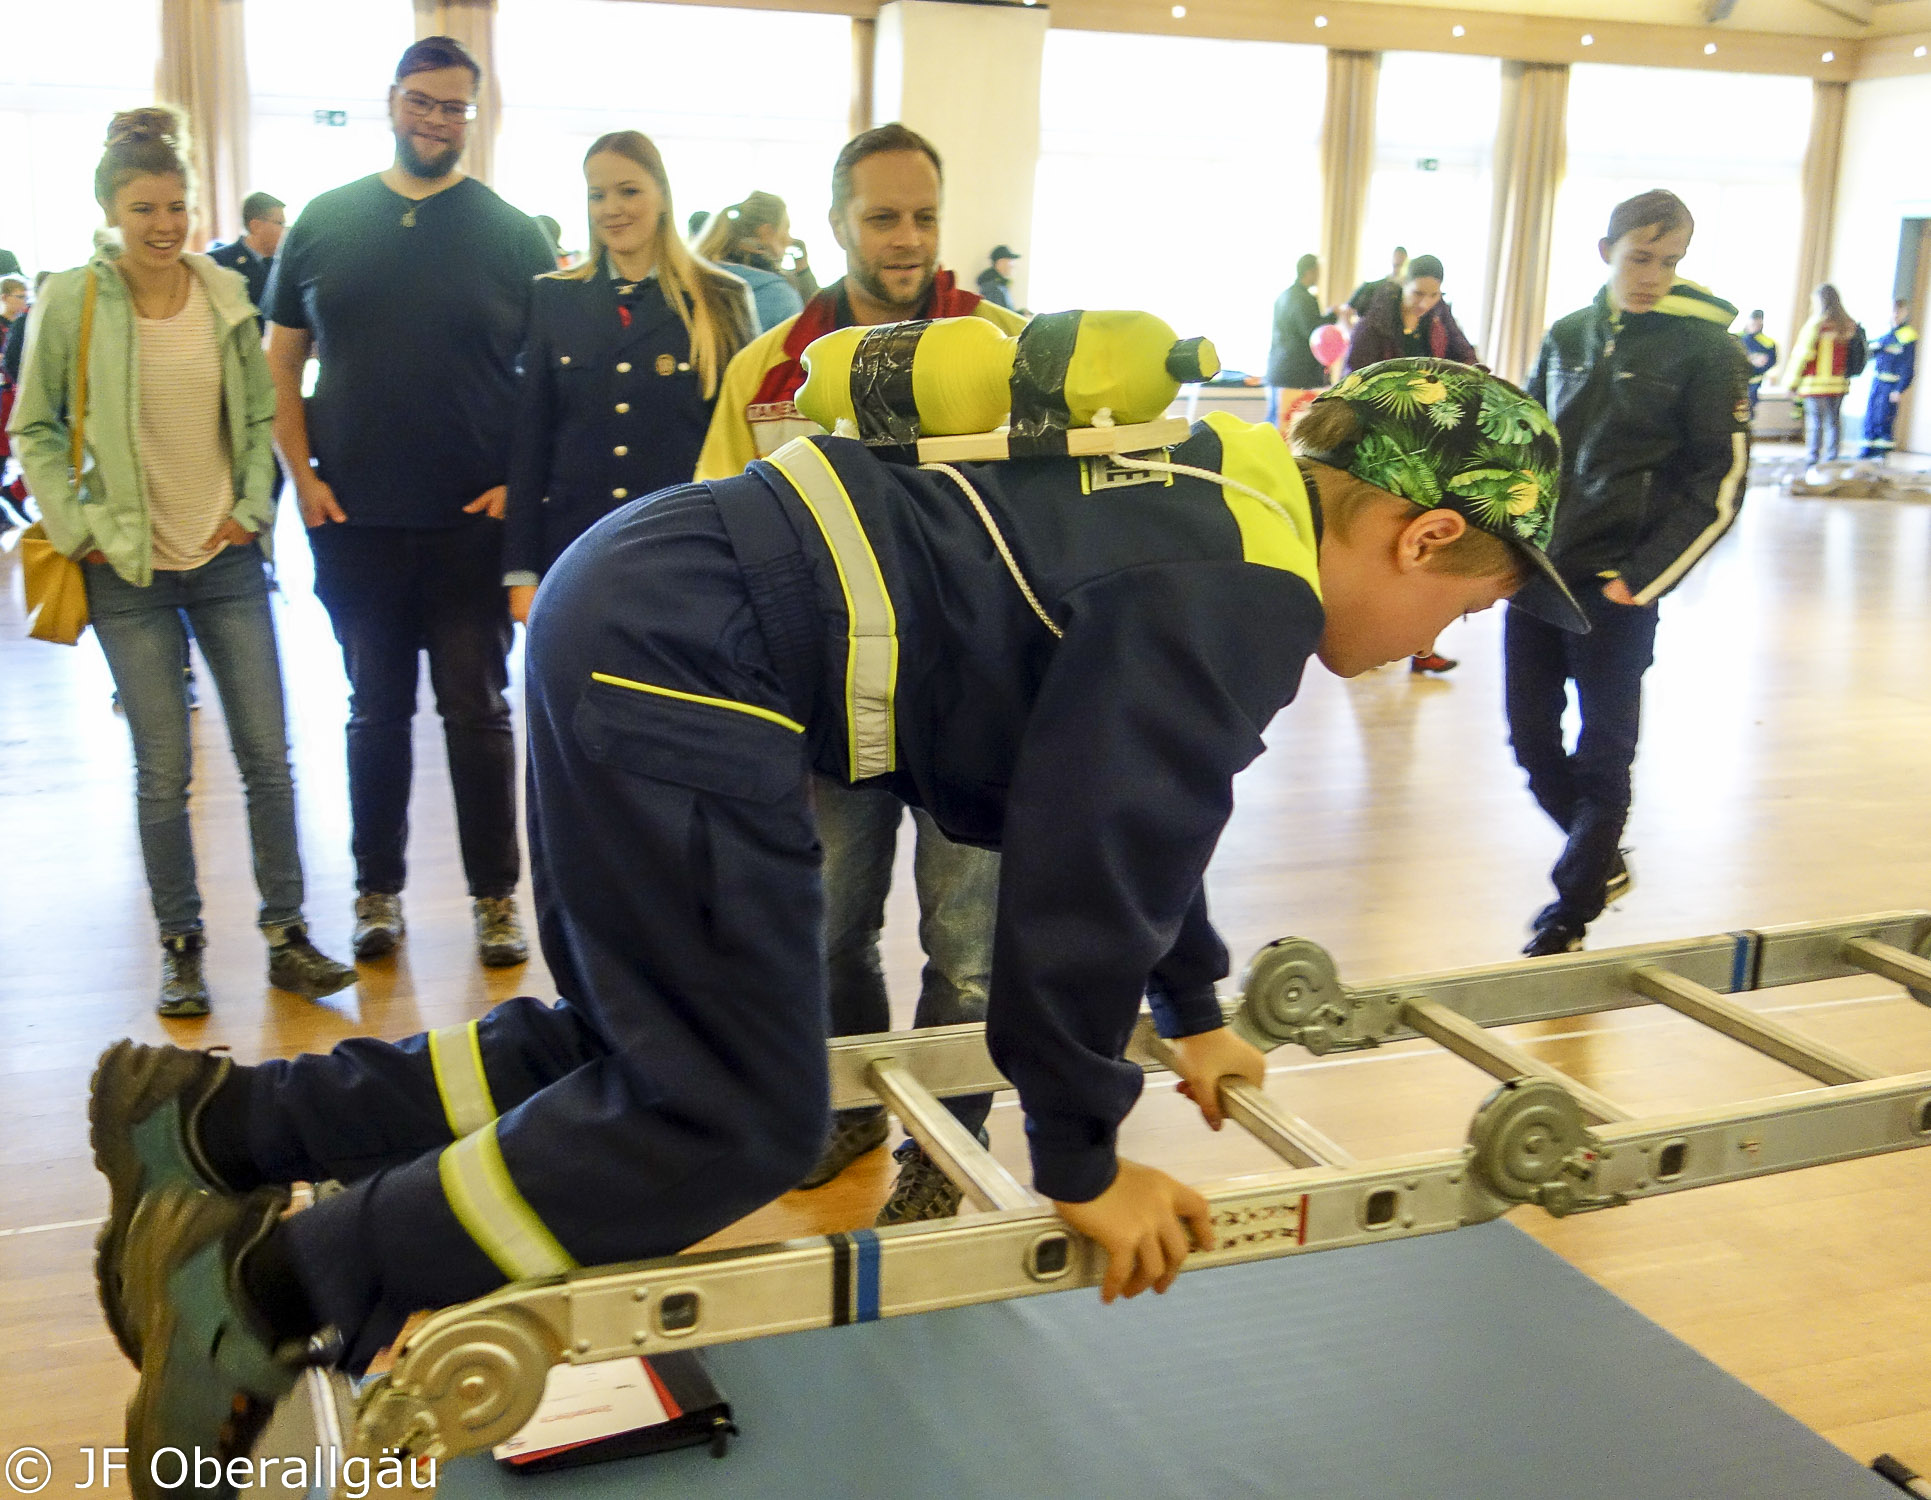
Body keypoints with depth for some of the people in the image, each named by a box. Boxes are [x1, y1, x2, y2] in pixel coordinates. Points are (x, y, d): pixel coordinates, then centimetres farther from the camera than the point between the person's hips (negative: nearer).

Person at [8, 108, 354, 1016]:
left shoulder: (227, 296, 1)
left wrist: (254, 507, -1)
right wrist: (79, 527, -7)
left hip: (227, 560, 2)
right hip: (128, 569, -2)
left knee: (268, 755, 2)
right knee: (164, 770, 2)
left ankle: (286, 937, 14)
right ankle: (180, 946, 17)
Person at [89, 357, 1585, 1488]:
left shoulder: (1222, 509, 17)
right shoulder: (1238, 600, -15)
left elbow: (1141, 805, 30)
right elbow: (1088, 867, -14)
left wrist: (1194, 1013, 39)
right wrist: (1084, 1164, 0)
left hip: (634, 617, 10)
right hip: (676, 658, -10)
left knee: (647, 1055, 16)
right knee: (735, 1120, -5)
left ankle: (213, 1118, 22)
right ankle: (265, 1278, 0)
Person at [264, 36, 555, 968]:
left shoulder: (512, 235, 1)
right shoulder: (324, 223, 6)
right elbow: (280, 365, 9)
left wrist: (521, 484, -9)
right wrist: (303, 475, -2)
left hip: (473, 520, -2)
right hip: (353, 520, 2)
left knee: (477, 711, 5)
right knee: (375, 709, 12)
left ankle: (495, 895, 16)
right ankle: (377, 890, 24)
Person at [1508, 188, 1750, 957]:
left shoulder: (1706, 349, -5)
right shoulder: (1567, 337, 9)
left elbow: (1720, 486, -6)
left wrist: (1637, 581, -12)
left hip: (1619, 586, -5)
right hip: (1536, 574, 5)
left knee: (1603, 756, 1)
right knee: (1533, 741, 10)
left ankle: (1571, 909, 13)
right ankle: (1602, 862, 31)